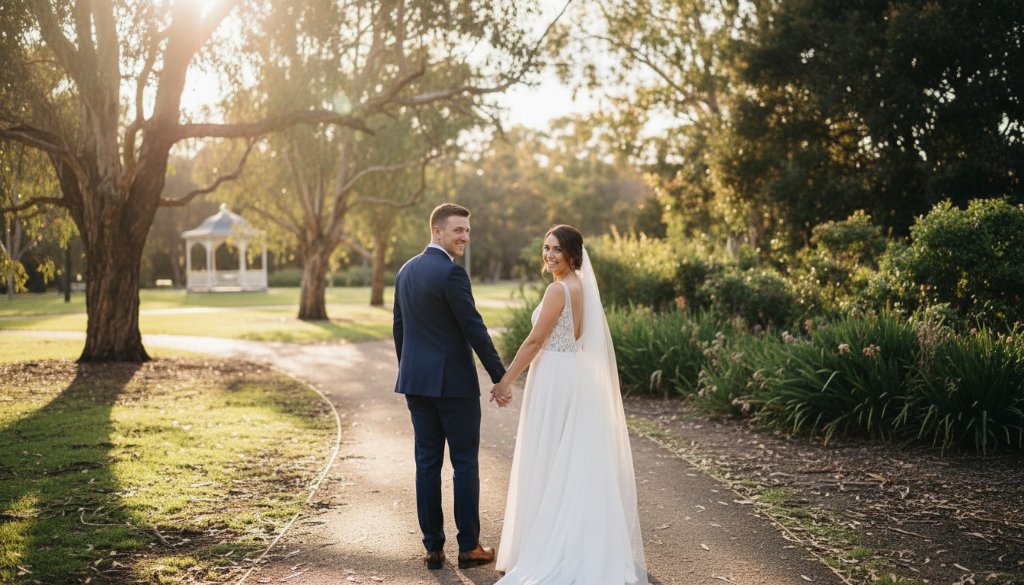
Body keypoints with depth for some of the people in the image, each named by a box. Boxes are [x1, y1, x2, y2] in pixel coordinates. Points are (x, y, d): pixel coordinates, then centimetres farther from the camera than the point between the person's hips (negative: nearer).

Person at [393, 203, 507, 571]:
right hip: (454, 383, -7)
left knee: (427, 463, 9)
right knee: (465, 464, 3)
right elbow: (474, 329, -17)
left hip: (416, 381, 7)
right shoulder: (451, 272, -15)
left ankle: (433, 548, 13)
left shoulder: (406, 271, 10)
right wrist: (500, 377, -11)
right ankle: (469, 547, 9)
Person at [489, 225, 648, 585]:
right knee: (571, 463, 13)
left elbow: (535, 341, -16)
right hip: (576, 377, 9)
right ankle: (582, 549, 19)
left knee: (548, 464, -1)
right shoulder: (581, 287, 12)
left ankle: (547, 552, 5)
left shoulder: (559, 289, -15)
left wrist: (505, 381, -11)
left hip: (555, 379, -9)